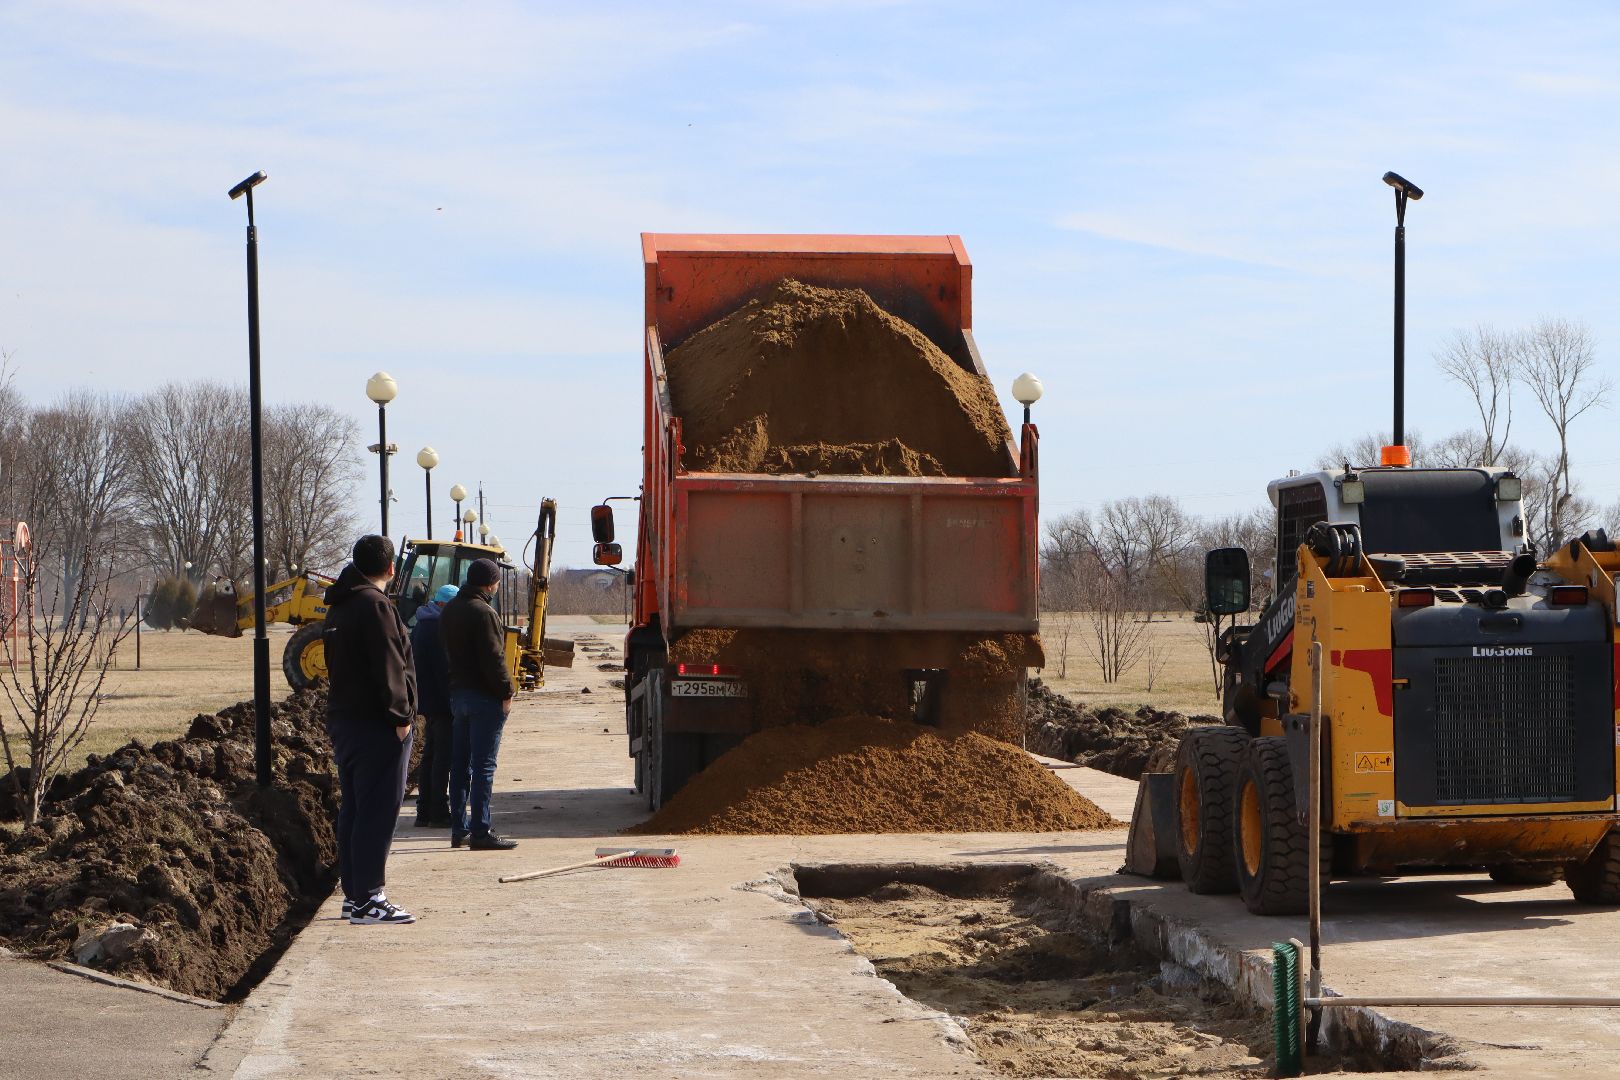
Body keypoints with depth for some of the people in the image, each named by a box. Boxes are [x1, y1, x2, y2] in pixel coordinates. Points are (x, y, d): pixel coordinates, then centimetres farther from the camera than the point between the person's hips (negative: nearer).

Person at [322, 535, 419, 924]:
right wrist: (400, 716, -16)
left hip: (343, 718, 10)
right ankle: (368, 899, -9)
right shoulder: (375, 605, -14)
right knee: (377, 810, -8)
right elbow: (389, 668, -19)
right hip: (375, 723, -10)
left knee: (353, 809, 13)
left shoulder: (340, 606, 16)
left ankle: (354, 892, 18)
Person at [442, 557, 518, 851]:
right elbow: (493, 658, -19)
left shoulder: (449, 610, 13)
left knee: (460, 763, 12)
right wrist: (506, 692, -12)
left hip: (458, 693, 9)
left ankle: (459, 829, 15)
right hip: (484, 695, -9)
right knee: (483, 765, -7)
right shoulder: (483, 612, -17)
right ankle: (480, 832, -9)